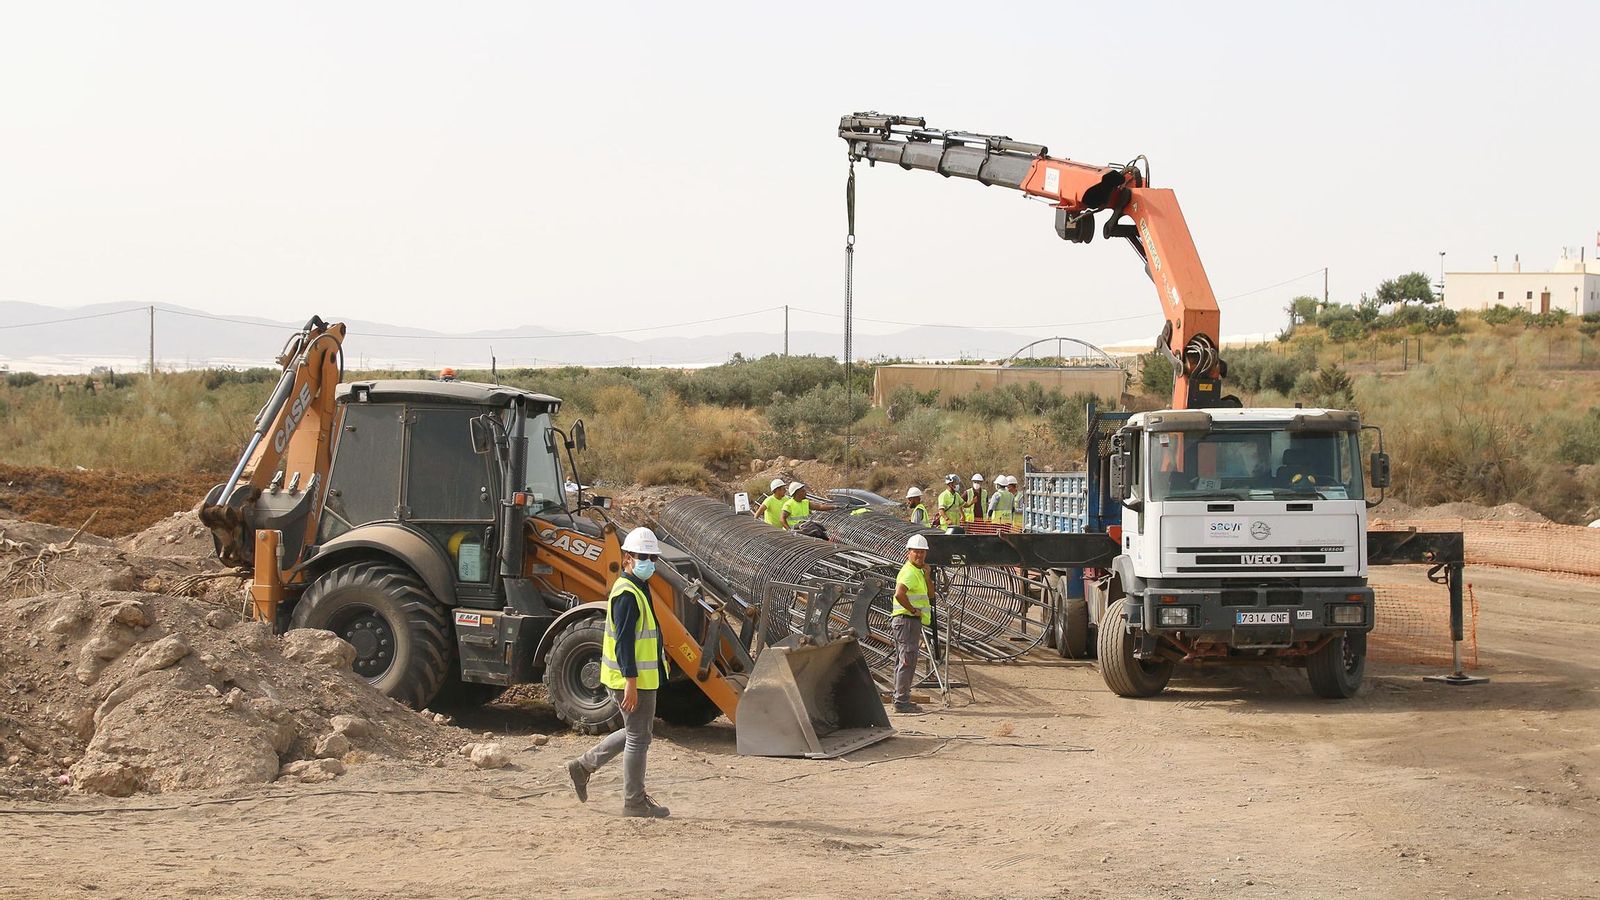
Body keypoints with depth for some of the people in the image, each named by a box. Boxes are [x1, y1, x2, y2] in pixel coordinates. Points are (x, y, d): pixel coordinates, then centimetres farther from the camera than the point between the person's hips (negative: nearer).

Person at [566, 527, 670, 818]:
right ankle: (634, 801, 8)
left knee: (636, 732, 20)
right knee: (639, 737, -1)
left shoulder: (638, 589, 15)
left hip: (642, 678, 10)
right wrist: (631, 681, -26)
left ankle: (583, 765, 26)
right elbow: (624, 641, -23)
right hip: (632, 680, -10)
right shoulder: (627, 594, -18)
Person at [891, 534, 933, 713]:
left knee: (902, 661, 13)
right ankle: (902, 701, -12)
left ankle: (900, 699, 19)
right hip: (908, 619, -11)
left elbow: (930, 595, 18)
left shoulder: (918, 571, 18)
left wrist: (927, 576, 4)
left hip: (912, 621, 11)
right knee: (907, 660, -11)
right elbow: (899, 594, -31)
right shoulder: (909, 572, -15)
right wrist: (913, 610, -20)